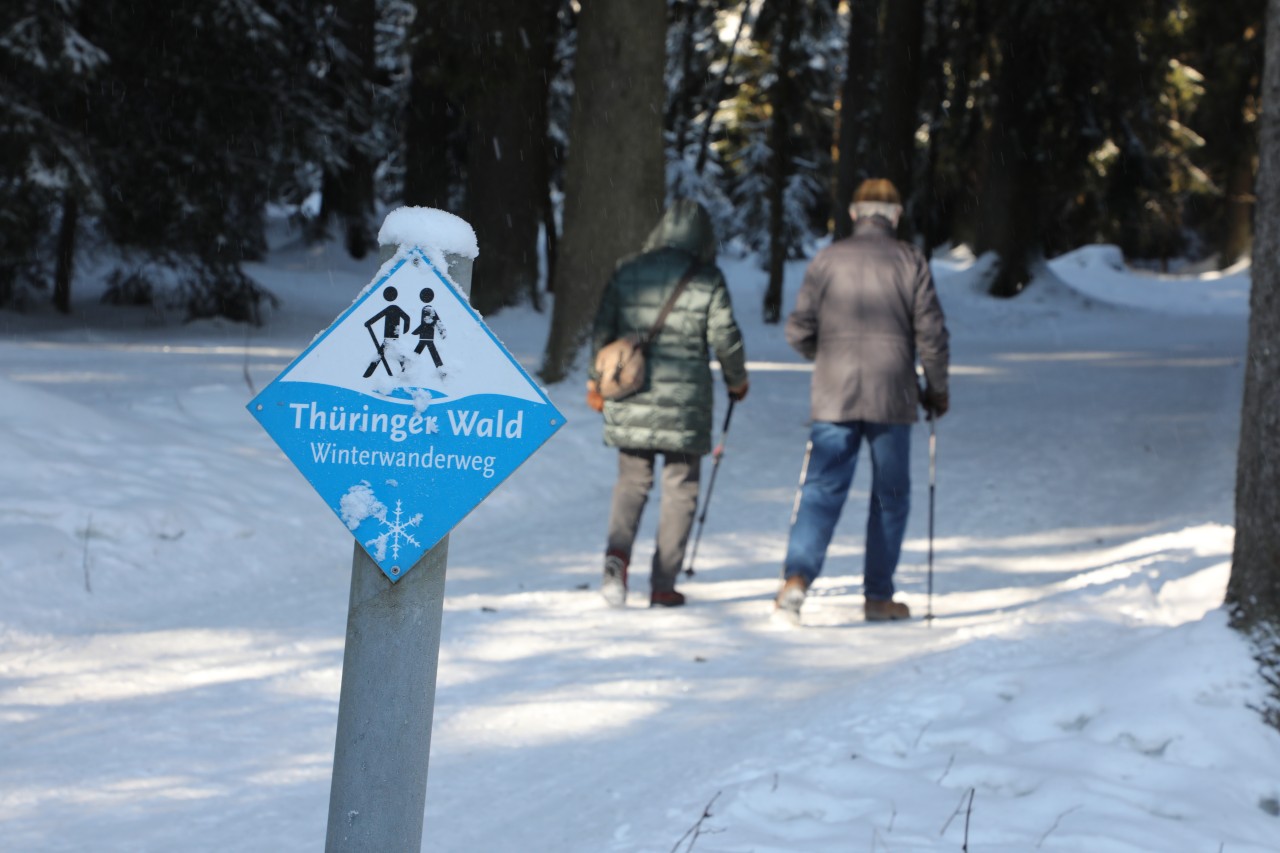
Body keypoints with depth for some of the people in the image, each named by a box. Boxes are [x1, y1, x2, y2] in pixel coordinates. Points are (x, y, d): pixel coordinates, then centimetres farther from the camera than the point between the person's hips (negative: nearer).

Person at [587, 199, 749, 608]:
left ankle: (617, 553, -11)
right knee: (680, 488, 8)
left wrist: (596, 381, 19)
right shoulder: (707, 280, -4)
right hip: (684, 403, -3)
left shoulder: (627, 272, 4)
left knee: (632, 481, 15)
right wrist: (737, 380, 14)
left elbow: (603, 330, 6)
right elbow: (725, 339, -4)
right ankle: (663, 585, 7)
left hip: (630, 401, 3)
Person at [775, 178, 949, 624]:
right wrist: (937, 388, 12)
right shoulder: (909, 260, 0)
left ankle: (797, 577, -20)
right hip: (891, 401, -1)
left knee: (822, 490, 0)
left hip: (833, 398, 1)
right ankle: (877, 596, 11)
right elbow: (931, 333, -2)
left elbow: (798, 331, 3)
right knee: (891, 496, 10)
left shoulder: (828, 259, 3)